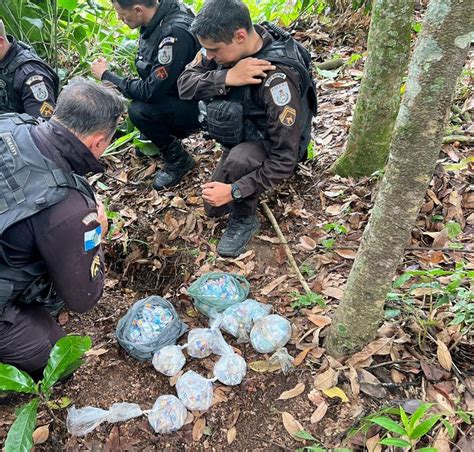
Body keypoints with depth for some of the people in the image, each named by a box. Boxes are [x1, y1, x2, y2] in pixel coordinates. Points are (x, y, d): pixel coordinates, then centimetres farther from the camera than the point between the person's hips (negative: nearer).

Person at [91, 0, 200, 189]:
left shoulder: (175, 33, -30)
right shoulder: (154, 20, -4)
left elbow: (151, 91, -29)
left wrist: (107, 76, -18)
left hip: (195, 106, -8)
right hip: (171, 92, 9)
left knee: (140, 110, -27)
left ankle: (178, 160, -4)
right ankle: (154, 139, 20)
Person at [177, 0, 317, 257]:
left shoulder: (277, 78, -36)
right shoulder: (227, 44, -18)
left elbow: (284, 160, -34)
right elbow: (184, 84, -19)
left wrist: (234, 191, -33)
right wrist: (226, 78, -36)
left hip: (273, 145, -6)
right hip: (242, 135, 6)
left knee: (239, 160, -39)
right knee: (214, 207, 7)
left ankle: (245, 219, -11)